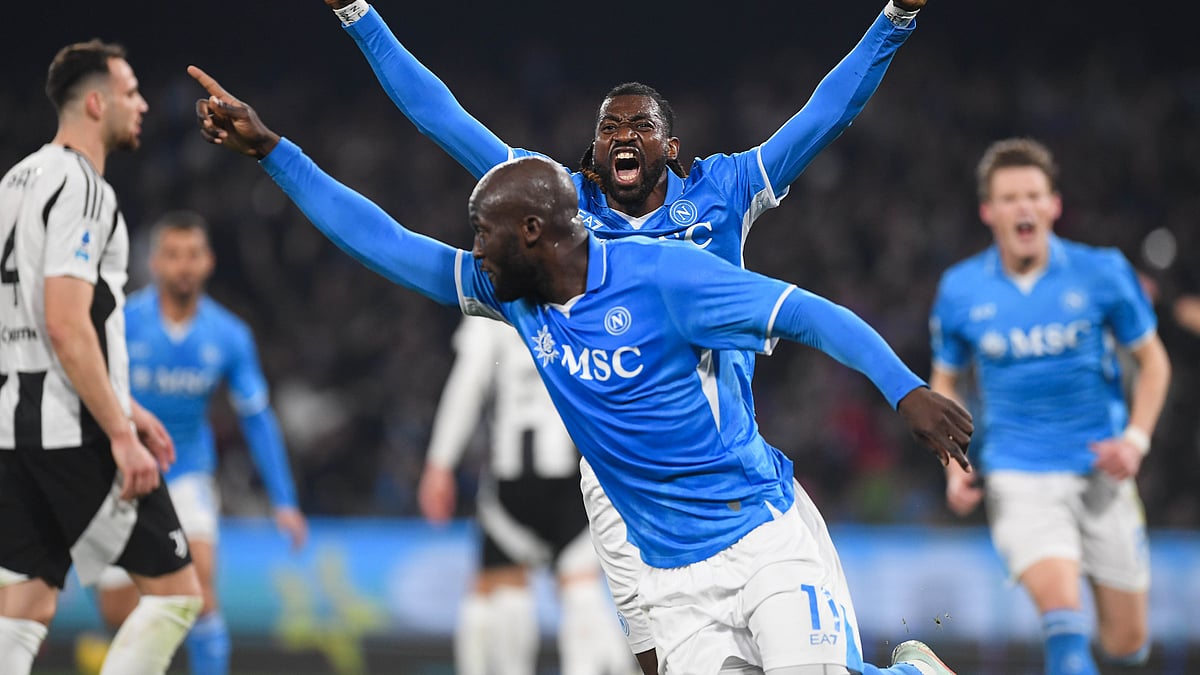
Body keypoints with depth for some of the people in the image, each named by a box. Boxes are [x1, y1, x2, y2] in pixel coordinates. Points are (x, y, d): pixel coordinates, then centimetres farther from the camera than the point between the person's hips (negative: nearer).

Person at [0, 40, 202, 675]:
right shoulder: (81, 187, -13)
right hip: (76, 431, -9)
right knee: (174, 588, -1)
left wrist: (123, 407, 27)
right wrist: (121, 434, -20)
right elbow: (67, 328, -21)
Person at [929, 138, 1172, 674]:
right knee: (1061, 609, -26)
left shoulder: (1101, 273, -3)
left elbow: (1152, 360, 9)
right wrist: (955, 467, 1)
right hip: (1019, 478, -1)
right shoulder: (960, 289, -1)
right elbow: (944, 381, 14)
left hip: (1102, 474, 1)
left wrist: (1135, 439, -6)